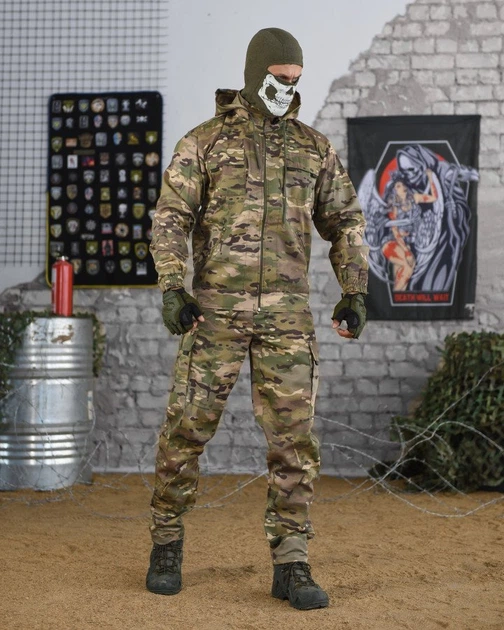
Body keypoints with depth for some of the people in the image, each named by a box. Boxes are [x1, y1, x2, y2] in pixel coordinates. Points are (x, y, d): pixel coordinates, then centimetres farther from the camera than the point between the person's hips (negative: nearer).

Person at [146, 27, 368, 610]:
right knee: (186, 429, -1)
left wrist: (356, 294, 0)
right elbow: (168, 222, -3)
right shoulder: (203, 142, 4)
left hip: (286, 313, 2)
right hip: (216, 307, -2)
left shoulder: (313, 147, 12)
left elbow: (345, 223, 13)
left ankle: (290, 568, 1)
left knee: (293, 438, -5)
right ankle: (167, 545, 19)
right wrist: (171, 290, -19)